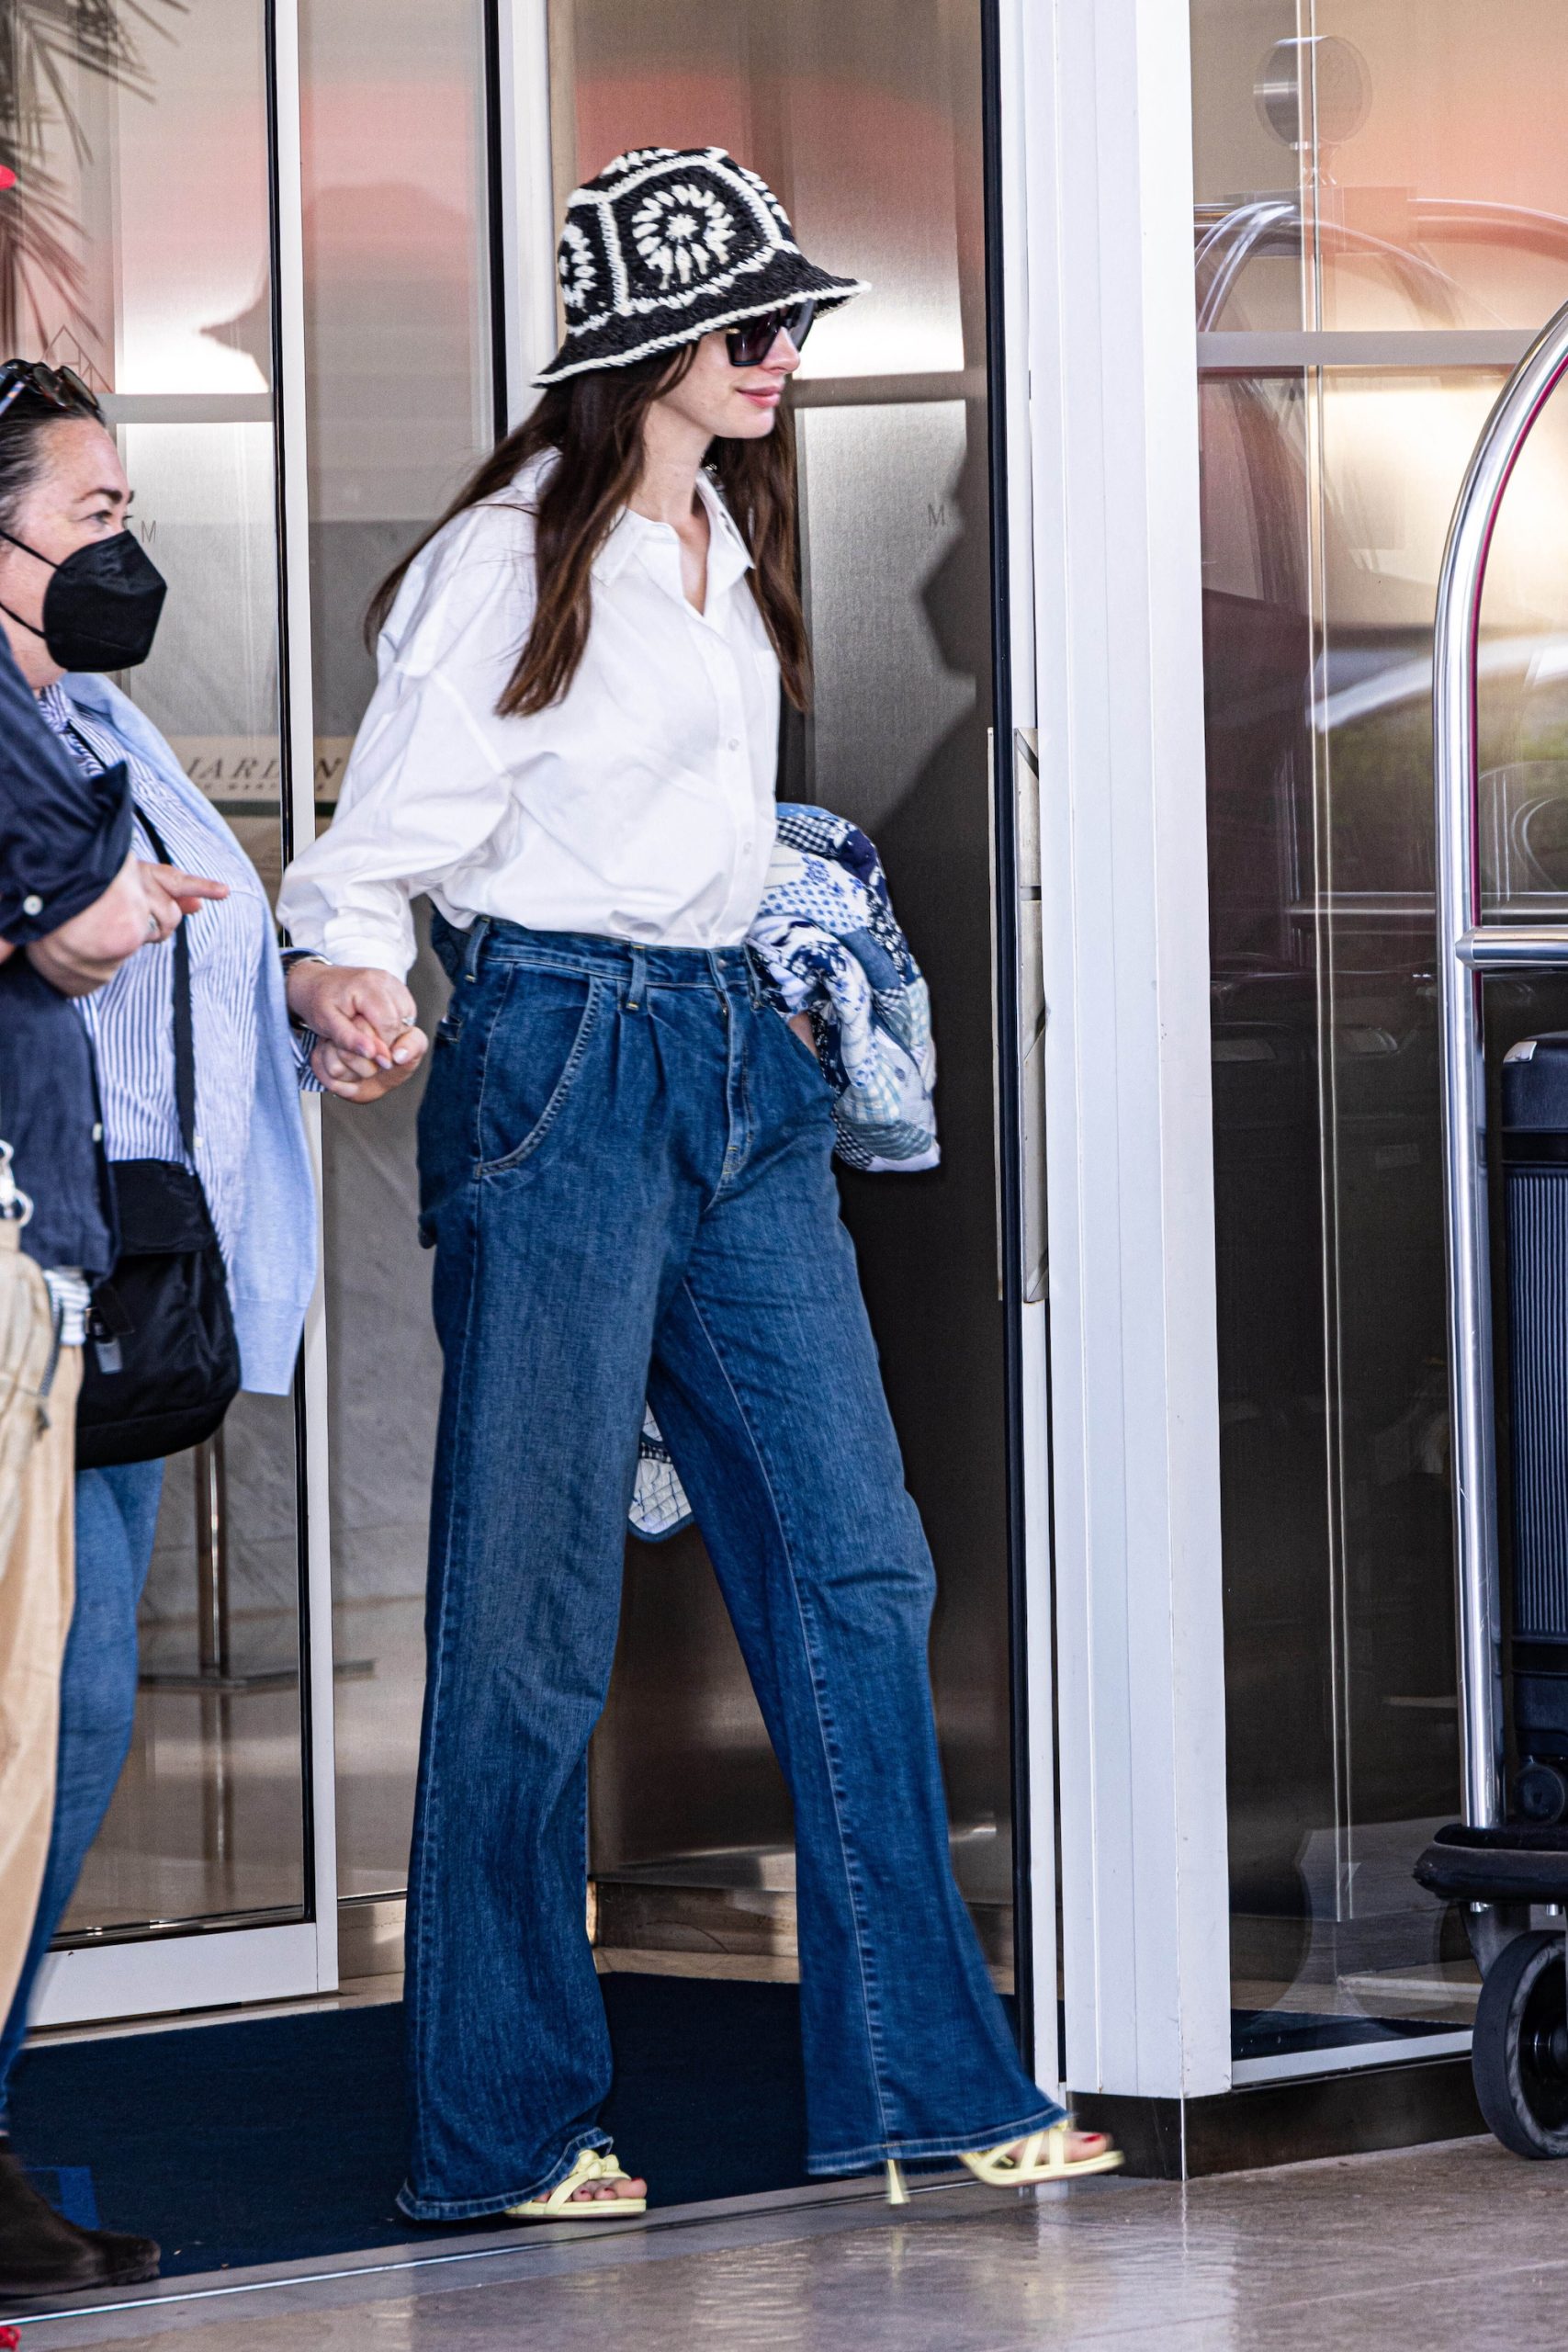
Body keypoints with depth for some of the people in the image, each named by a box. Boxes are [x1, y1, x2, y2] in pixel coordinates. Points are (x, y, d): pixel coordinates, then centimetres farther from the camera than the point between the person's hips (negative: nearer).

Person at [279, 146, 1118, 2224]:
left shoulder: (727, 543, 15)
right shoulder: (510, 564, -9)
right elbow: (387, 836, -11)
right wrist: (355, 963, -30)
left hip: (739, 1058, 8)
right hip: (558, 1061, -8)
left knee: (855, 1564, 3)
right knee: (533, 1609, -2)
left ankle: (920, 2075, 7)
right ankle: (501, 2128, 7)